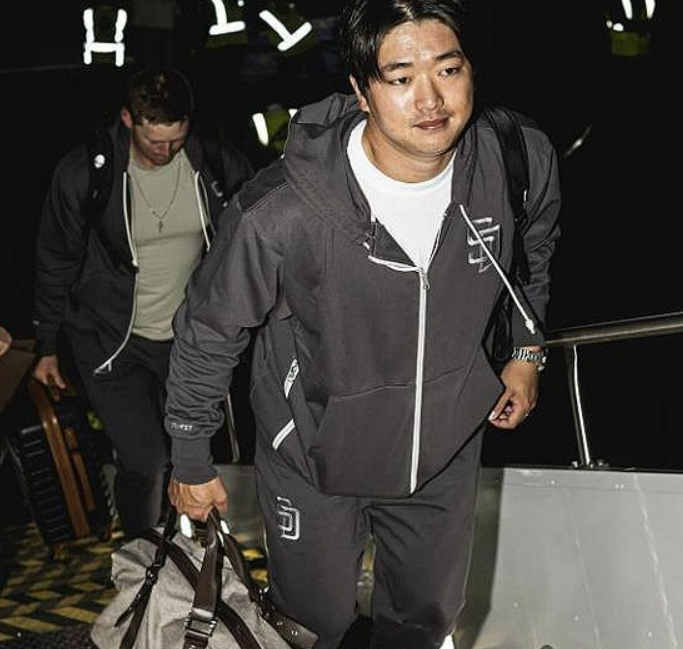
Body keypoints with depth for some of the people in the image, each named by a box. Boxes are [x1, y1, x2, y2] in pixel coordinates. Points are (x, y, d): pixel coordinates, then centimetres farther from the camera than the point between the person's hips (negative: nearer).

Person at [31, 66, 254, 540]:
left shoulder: (218, 162, -12)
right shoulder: (83, 172, -16)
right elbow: (56, 262, -2)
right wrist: (47, 346, 4)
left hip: (190, 336, 3)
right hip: (114, 341, -2)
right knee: (144, 461, -6)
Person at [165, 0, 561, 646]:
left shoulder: (523, 160, -20)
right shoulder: (280, 215, -33)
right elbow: (207, 332, -16)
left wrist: (527, 349, 10)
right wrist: (191, 461, -5)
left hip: (445, 446, 4)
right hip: (316, 454, -3)